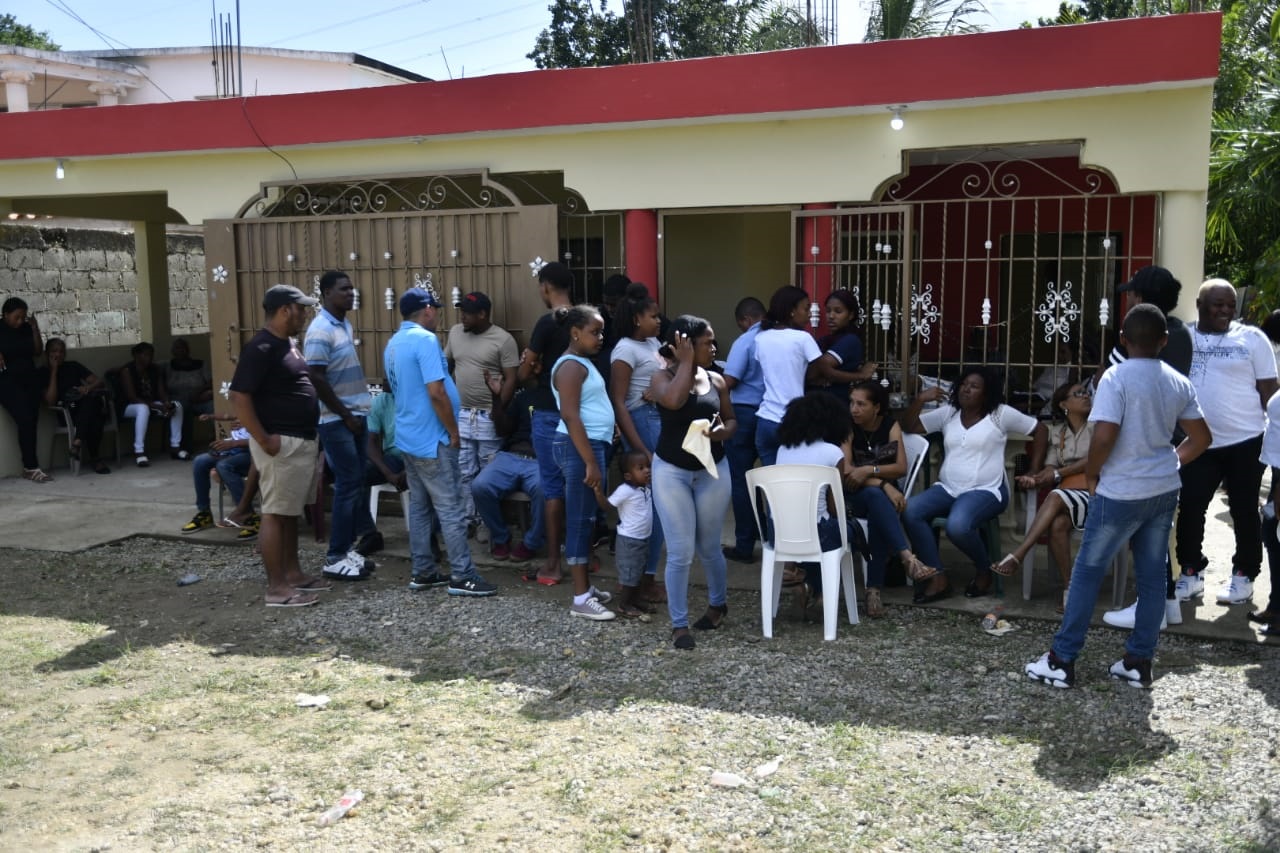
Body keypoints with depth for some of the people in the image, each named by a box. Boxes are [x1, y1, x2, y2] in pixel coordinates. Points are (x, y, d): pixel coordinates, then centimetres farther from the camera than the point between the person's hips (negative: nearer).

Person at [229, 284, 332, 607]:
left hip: (302, 440, 10)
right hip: (281, 443, -10)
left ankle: (292, 573, 26)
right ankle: (277, 588, 1)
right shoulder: (261, 348, -17)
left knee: (291, 511, 16)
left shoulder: (289, 344, 13)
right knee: (275, 513, -4)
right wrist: (263, 440, -22)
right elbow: (239, 396, -22)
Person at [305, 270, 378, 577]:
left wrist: (357, 413, 13)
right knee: (348, 485, -5)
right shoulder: (320, 330, -15)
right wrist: (346, 416, -15)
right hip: (337, 421, -9)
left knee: (358, 483, 11)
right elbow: (317, 379, -19)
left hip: (356, 415, 9)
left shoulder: (345, 325, 12)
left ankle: (353, 545, 20)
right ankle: (336, 556, 3)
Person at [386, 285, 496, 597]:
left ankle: (423, 572, 18)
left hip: (408, 437, 9)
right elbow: (436, 392, -23)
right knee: (450, 509, -4)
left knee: (419, 506, 13)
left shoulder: (393, 344, 12)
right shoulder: (425, 340, -17)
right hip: (431, 439, -9)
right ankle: (463, 577, 0)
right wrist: (454, 432, -13)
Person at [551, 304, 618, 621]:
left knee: (587, 518, 13)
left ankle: (585, 587, 22)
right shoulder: (571, 366, -14)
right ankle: (581, 598, -3)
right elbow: (570, 417, -21)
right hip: (580, 447, -10)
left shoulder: (584, 362, 17)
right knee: (580, 519, -7)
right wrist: (590, 462, -24)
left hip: (591, 444, 10)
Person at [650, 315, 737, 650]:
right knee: (680, 552, -4)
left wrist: (723, 431, -12)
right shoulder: (663, 376, -8)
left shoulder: (716, 380, 3)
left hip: (713, 470, 3)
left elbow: (732, 420, 11)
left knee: (709, 547, 15)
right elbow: (674, 400, -31)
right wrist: (686, 362, -19)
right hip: (671, 472, -3)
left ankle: (718, 603, 39)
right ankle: (679, 623, 9)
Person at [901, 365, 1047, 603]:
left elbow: (1040, 430, 6)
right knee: (910, 511, -25)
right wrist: (920, 399, -7)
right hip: (947, 489, 5)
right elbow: (909, 426, 9)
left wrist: (1034, 471, 3)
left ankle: (985, 570, -3)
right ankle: (937, 577, -18)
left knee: (957, 526, -36)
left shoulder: (1001, 414, 0)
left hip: (986, 490, -5)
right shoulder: (947, 413, 11)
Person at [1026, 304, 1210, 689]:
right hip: (1165, 491, 6)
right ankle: (1139, 661, 19)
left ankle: (1062, 660, 7)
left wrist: (1090, 473, -6)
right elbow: (1200, 439, 9)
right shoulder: (1179, 382, 5)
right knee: (1152, 576, 11)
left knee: (1087, 571, 3)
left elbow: (1104, 437, -22)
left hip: (1122, 493, -6)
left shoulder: (1116, 378, -15)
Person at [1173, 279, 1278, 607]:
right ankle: (1191, 573, 17)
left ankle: (1243, 576, 22)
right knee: (1189, 509, 3)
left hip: (1245, 442, -2)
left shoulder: (1252, 338, -1)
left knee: (1244, 512, 9)